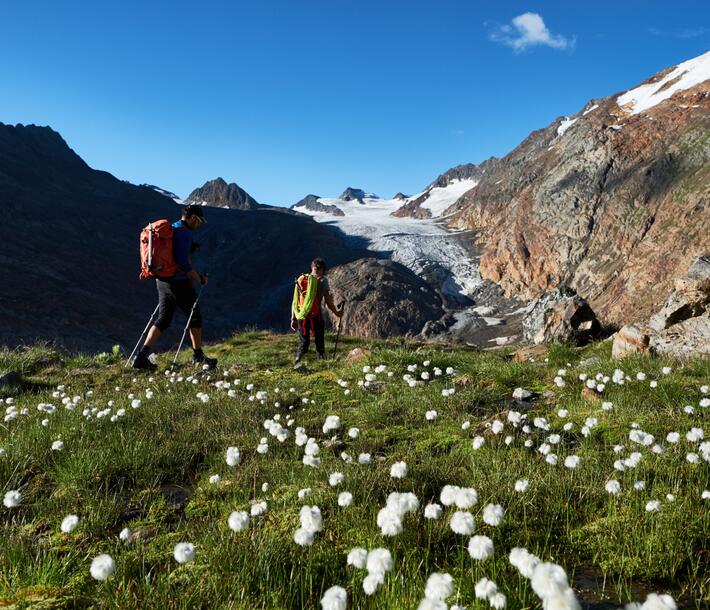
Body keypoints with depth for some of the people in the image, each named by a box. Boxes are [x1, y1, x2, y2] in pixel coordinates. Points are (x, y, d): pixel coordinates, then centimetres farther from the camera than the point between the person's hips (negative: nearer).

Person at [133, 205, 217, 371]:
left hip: (162, 281, 8)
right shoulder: (184, 232, -14)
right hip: (179, 282, -8)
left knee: (162, 320, 9)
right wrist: (200, 279, -14)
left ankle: (143, 355, -1)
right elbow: (183, 261, -22)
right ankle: (198, 356, 17)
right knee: (195, 317, 7)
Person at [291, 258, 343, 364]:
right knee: (319, 343, 7)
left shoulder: (301, 279, 12)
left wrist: (293, 318, 15)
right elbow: (327, 300, -3)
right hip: (315, 315, -4)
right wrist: (336, 312, 11)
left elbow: (295, 301, 11)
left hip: (301, 316, 4)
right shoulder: (322, 280, -1)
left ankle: (296, 362, 0)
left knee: (303, 342, 13)